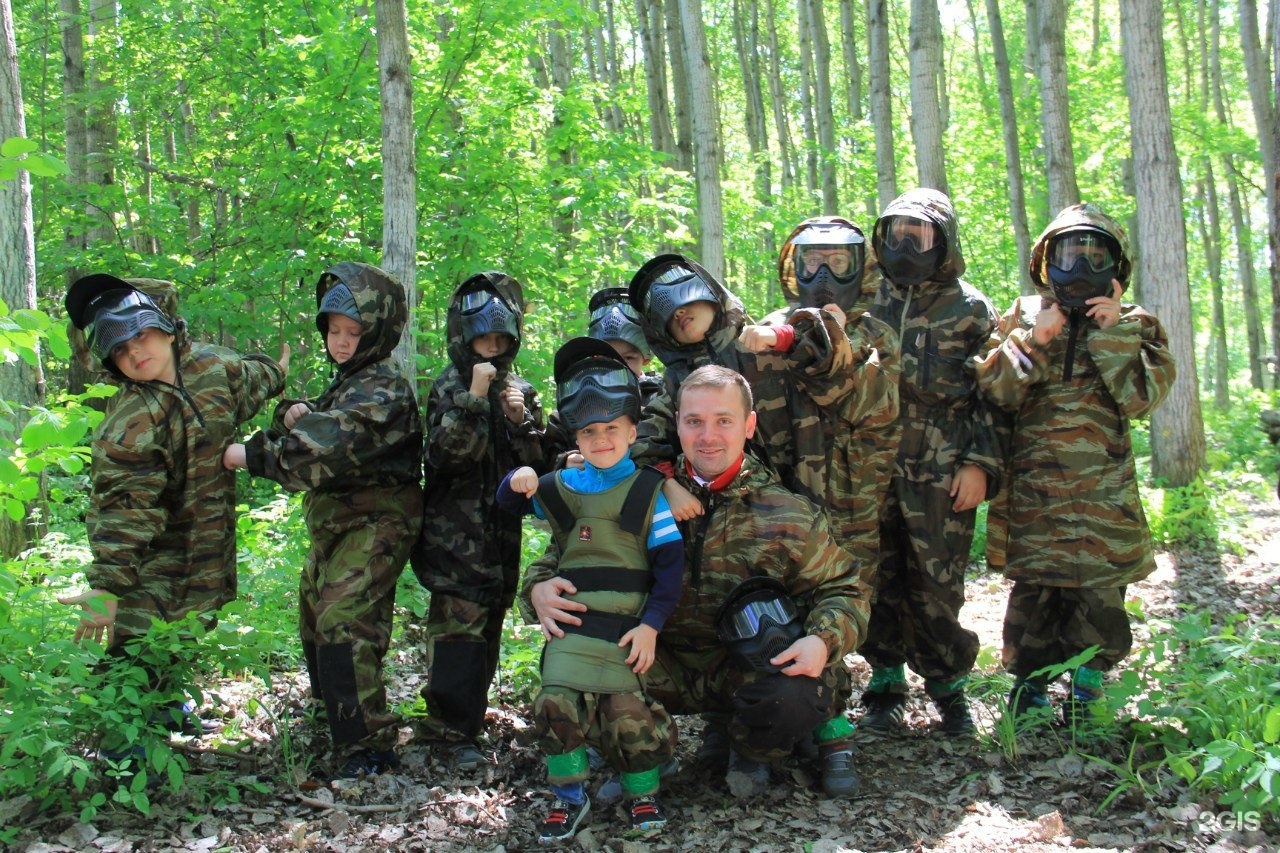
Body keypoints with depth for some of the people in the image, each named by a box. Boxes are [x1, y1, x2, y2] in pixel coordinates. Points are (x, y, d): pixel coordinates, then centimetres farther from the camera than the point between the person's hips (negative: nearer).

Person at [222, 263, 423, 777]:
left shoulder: (383, 391, -17)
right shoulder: (346, 382, 16)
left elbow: (329, 451, -28)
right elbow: (312, 432, 17)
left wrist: (252, 456, -21)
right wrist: (293, 413, -7)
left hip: (375, 523, -10)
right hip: (335, 522, 10)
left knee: (344, 625, -19)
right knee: (315, 617, 19)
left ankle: (368, 749, -14)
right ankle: (334, 716, 39)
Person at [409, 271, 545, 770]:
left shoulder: (521, 391, 11)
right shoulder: (450, 387, -2)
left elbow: (538, 466, 7)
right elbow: (443, 456, -16)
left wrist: (522, 421, -10)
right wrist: (474, 400, -21)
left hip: (502, 530, 5)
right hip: (456, 530, -5)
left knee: (490, 625, 10)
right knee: (460, 626, -12)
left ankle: (463, 709, 25)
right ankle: (456, 729, -5)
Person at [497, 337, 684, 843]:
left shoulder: (648, 491, 1)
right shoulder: (560, 488, 11)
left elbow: (670, 562, -1)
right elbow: (507, 504, 24)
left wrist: (651, 623, -9)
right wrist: (518, 481, -1)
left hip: (627, 626, -3)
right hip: (570, 620, 3)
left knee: (627, 713, -6)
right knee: (557, 703, -10)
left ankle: (641, 792, 19)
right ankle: (568, 797, 10)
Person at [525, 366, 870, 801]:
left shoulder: (787, 514, -5)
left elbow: (844, 590, 0)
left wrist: (823, 642, -22)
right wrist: (540, 586, -20)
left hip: (750, 671, -1)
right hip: (666, 675, 1)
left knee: (798, 694, -34)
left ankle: (751, 752, 6)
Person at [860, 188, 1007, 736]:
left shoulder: (970, 310, 6)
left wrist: (980, 464, -7)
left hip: (941, 475, -3)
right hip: (873, 470, 3)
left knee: (937, 588, -2)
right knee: (878, 583, 5)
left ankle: (949, 688, 14)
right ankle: (886, 686, 18)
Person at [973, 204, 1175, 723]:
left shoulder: (1134, 325, 8)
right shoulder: (1023, 317, 9)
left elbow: (1141, 397, -6)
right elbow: (993, 391, -1)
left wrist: (1113, 330, -11)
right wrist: (1033, 339, -11)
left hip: (1105, 492, 0)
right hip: (1035, 490, 0)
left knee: (1101, 594, 1)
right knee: (1033, 591, 1)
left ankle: (1086, 695, 16)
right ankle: (1028, 692, 15)